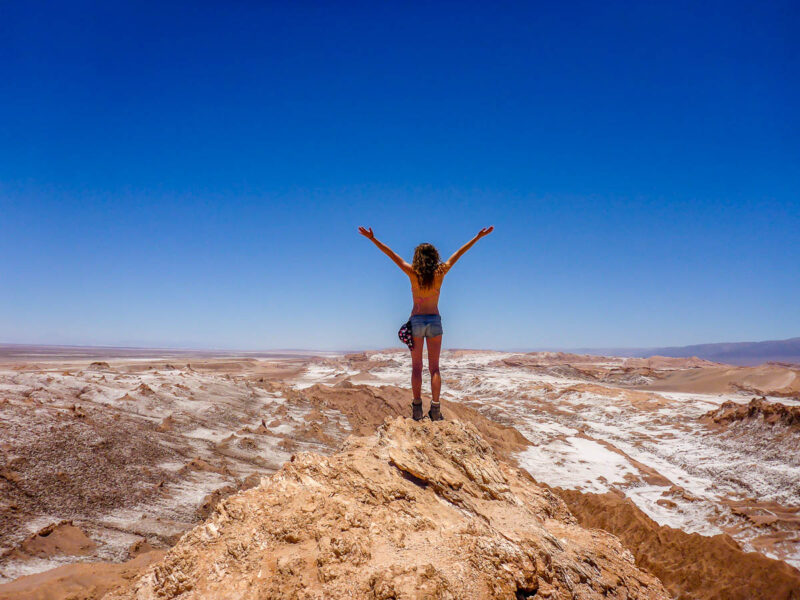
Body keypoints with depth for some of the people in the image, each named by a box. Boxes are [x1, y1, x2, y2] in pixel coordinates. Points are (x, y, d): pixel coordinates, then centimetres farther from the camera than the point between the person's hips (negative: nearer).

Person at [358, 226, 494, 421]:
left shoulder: (413, 273, -6)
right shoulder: (440, 273, -3)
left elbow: (391, 254, -4)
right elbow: (459, 253, 3)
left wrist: (372, 238, 0)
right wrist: (478, 237, 10)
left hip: (416, 321, -1)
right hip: (434, 321, 1)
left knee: (416, 367, 4)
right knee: (434, 367, 4)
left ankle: (417, 408, -1)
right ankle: (435, 409, 0)